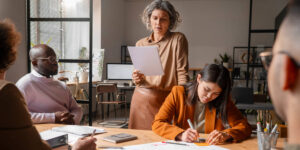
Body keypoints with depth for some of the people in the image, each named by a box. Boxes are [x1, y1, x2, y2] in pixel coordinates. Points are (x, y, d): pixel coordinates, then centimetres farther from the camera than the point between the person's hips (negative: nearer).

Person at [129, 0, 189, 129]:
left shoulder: (178, 39, -3)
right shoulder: (140, 44, 9)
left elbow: (182, 73, -7)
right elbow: (138, 76, 12)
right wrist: (137, 79, -11)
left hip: (165, 99, -3)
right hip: (141, 98, 3)